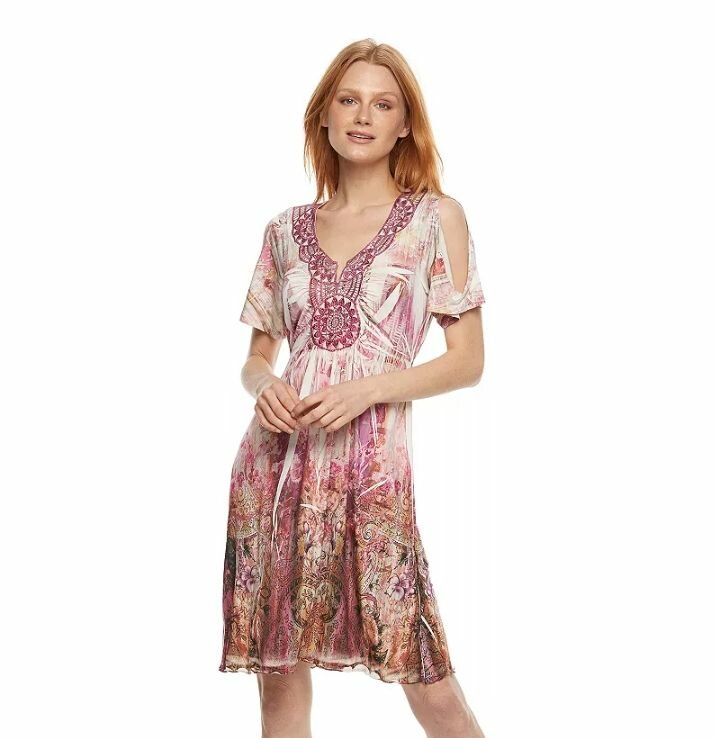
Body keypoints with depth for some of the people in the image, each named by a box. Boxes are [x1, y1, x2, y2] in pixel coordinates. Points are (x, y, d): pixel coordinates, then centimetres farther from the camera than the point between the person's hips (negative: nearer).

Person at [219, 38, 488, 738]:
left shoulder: (436, 217, 3)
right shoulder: (286, 229, 12)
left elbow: (467, 360, 0)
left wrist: (367, 389, -13)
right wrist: (265, 384, -7)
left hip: (370, 460, -3)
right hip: (274, 458, 3)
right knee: (278, 671, 6)